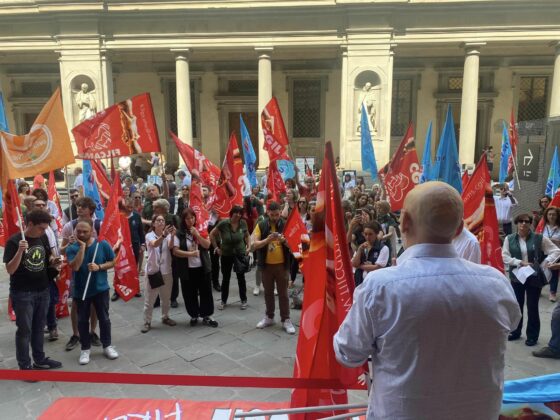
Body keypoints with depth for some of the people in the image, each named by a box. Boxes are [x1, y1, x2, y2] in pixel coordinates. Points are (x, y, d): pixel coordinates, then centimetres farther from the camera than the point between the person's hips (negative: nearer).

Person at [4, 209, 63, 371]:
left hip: (43, 291, 6)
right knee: (24, 329, 3)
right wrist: (20, 251, -33)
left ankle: (40, 359, 31)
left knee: (39, 327, 17)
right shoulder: (14, 241, -15)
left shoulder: (43, 238, 2)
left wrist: (53, 262, -5)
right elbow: (10, 270, -20)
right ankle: (25, 366, 16)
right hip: (22, 294, -6)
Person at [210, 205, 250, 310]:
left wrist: (248, 247, -3)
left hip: (240, 254, 1)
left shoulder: (243, 223, -9)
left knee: (241, 277, 9)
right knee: (225, 278, 11)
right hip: (226, 255, -1)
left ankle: (244, 300, 23)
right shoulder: (223, 223, -16)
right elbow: (212, 234, -6)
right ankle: (223, 301, 26)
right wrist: (216, 248, -6)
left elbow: (247, 236, 8)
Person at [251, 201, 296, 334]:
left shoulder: (285, 225, -3)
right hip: (266, 265, 1)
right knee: (268, 292, 13)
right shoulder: (261, 225, -3)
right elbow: (255, 245, -10)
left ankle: (285, 320, 13)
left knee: (283, 293, 4)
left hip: (282, 264, -1)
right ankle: (269, 317, 27)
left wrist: (284, 240, -26)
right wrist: (268, 239, -27)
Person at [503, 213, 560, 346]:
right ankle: (515, 332, 28)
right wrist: (521, 262, -17)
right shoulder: (509, 239, 0)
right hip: (516, 277, 2)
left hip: (534, 278, -2)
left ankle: (532, 336, 18)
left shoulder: (539, 238, -4)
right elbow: (505, 257, -5)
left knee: (532, 307, 5)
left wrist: (546, 262, -14)